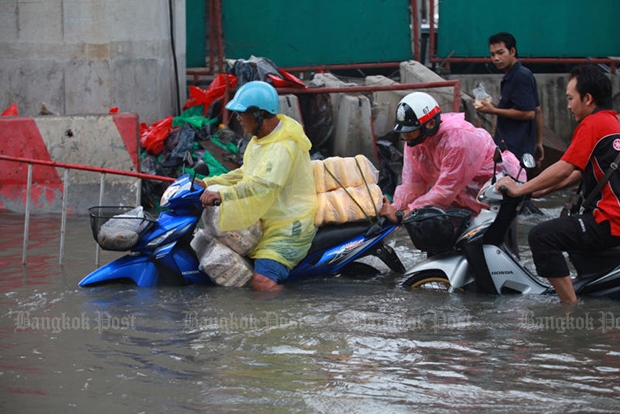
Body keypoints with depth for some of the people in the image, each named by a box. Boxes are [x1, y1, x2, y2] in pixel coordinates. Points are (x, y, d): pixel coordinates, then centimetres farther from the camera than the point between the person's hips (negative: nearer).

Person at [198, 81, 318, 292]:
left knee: (262, 283, -27)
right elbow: (245, 174, 22)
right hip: (267, 222, 11)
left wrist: (222, 195, -45)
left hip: (289, 228, -11)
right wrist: (208, 184, 12)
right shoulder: (261, 139, 10)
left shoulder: (284, 147, -24)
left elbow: (263, 184, -38)